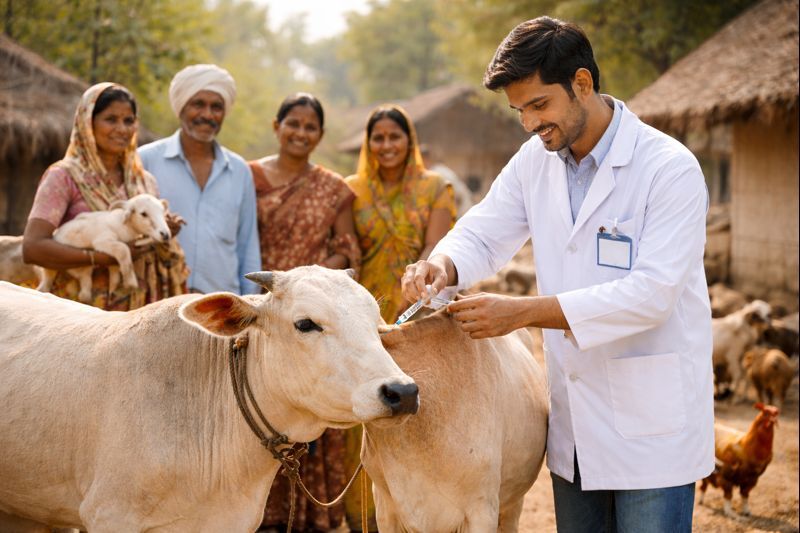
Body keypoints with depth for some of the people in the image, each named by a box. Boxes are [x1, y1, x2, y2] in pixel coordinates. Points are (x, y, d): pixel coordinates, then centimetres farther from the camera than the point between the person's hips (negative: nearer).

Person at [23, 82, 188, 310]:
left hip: (138, 309, 4)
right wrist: (103, 257, -19)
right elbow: (32, 247, -14)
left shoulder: (145, 181, 14)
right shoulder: (64, 176, -2)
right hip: (82, 309, -4)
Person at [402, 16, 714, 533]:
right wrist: (443, 266, -15)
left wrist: (525, 311, -30)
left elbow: (652, 293, -24)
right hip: (574, 416, 6)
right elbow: (483, 234, 10)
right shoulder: (535, 161, 4)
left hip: (652, 422, -6)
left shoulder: (670, 168, -16)